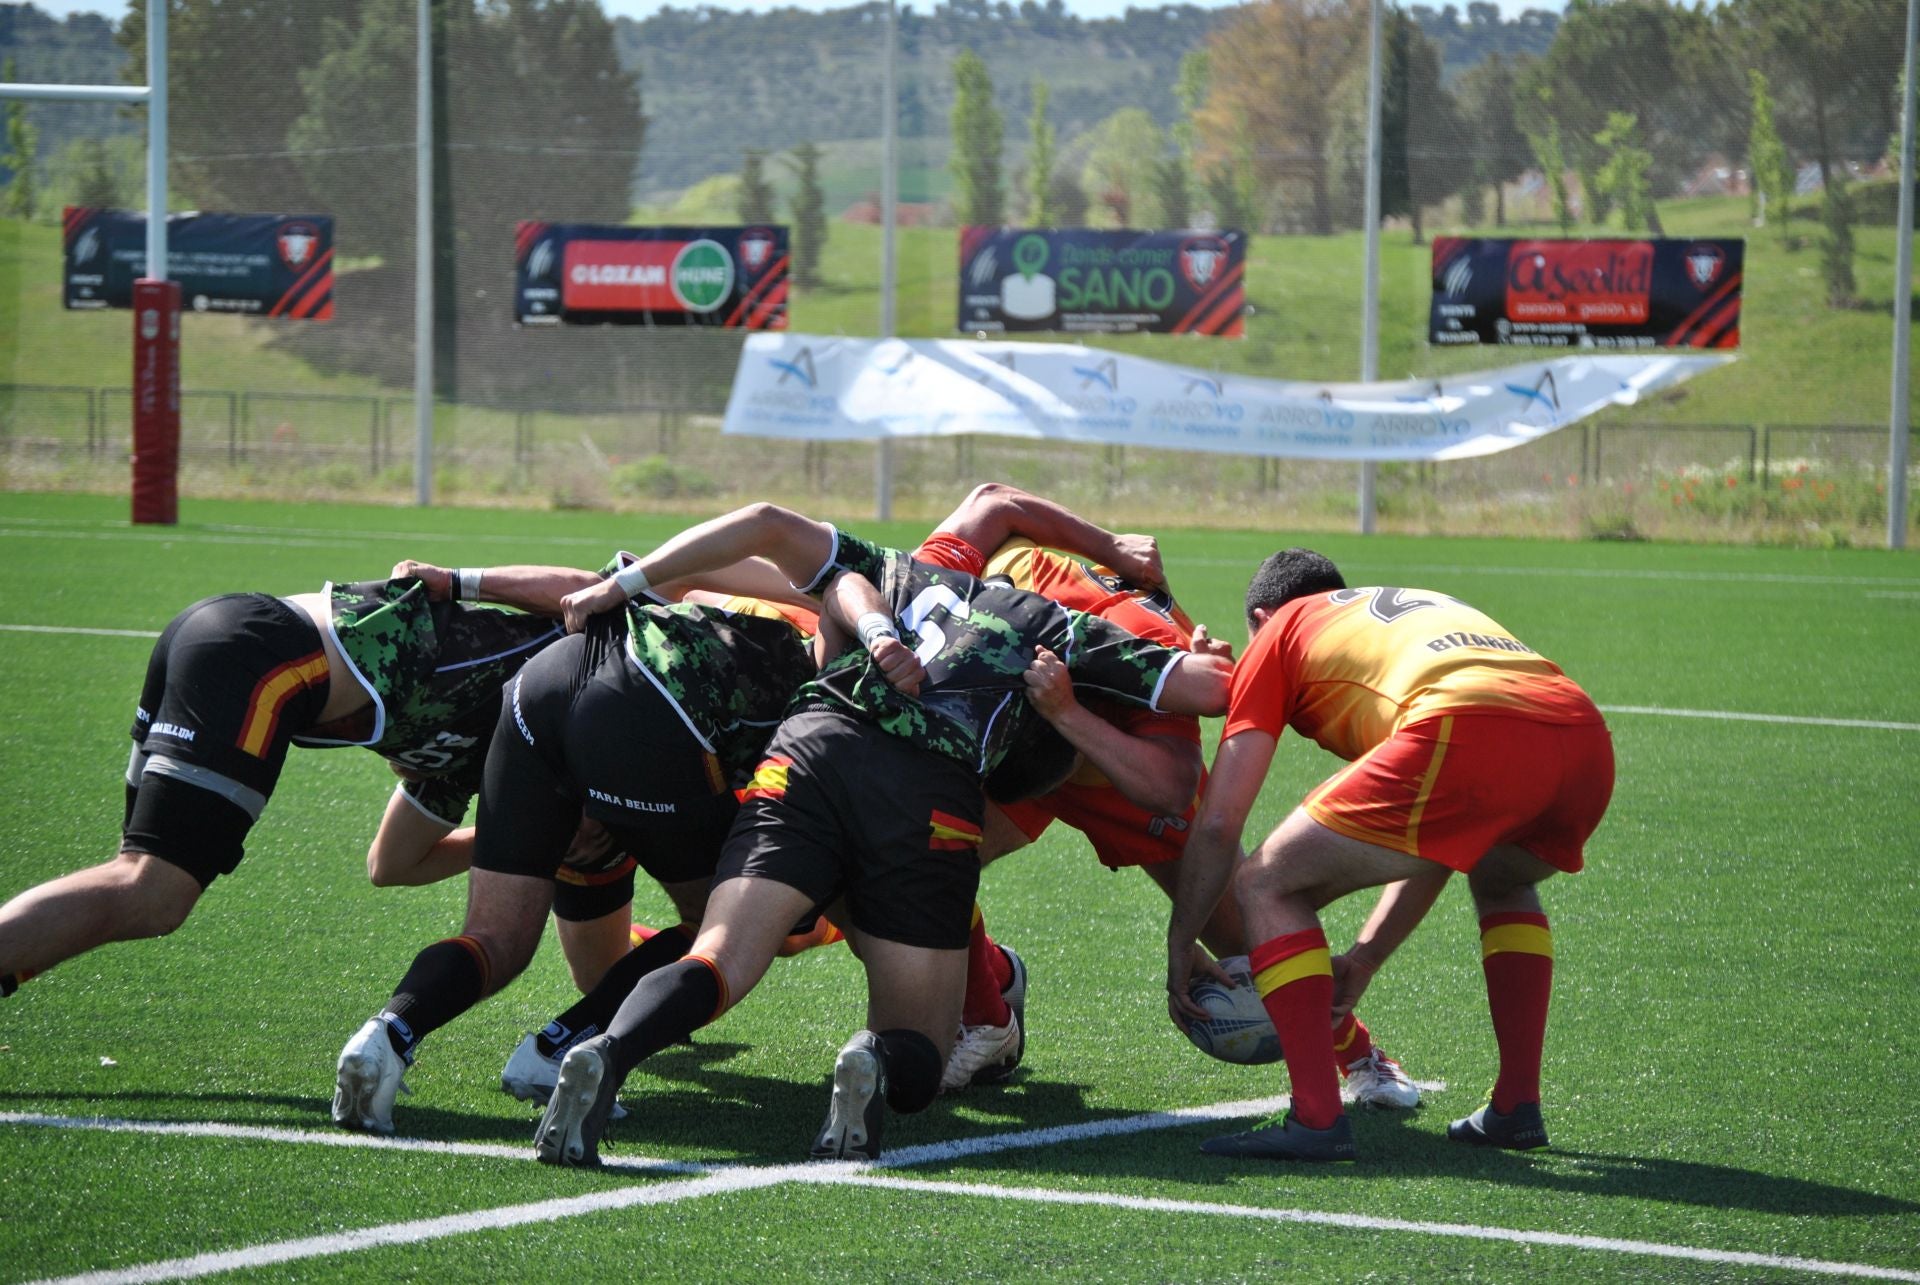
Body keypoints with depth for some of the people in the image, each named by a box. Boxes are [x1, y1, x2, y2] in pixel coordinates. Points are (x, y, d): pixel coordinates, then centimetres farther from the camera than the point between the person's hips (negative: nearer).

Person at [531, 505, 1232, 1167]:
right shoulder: (1059, 625, 27)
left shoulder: (900, 572, 35)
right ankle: (878, 1067, -26)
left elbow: (771, 523, 26)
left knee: (718, 963, -11)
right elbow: (1212, 687, 25)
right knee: (916, 1063, 10)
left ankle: (604, 1055, -42)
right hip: (935, 797, -1)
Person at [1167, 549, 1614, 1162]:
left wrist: (1179, 949, 29)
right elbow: (1439, 842, 44)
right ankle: (1517, 1106, 27)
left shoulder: (1279, 634, 25)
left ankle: (1317, 1118, -2)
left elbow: (1219, 823, 17)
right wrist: (1363, 961, 49)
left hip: (1471, 737, -6)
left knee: (1268, 886, 10)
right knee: (1502, 881, 39)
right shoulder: (1429, 605, 42)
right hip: (1587, 743, 7)